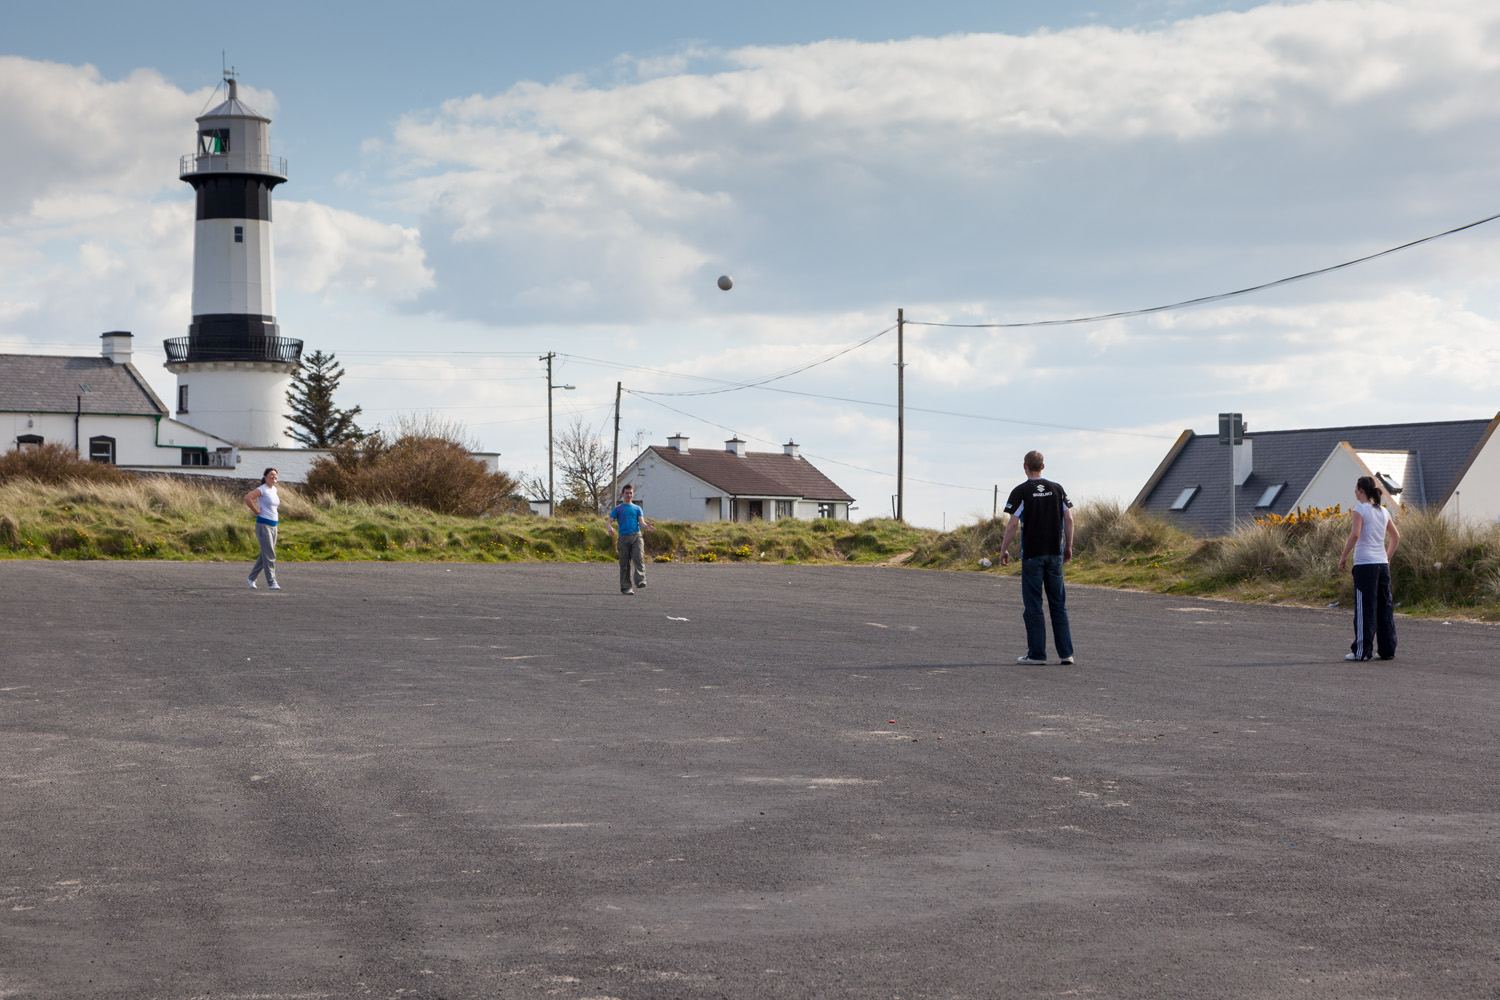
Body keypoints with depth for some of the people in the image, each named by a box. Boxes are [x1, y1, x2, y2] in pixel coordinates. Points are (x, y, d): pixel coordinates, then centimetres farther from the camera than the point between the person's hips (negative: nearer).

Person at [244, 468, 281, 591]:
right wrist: (256, 511, -20)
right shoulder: (262, 489, -12)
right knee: (269, 555, -10)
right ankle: (271, 583, -8)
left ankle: (252, 577, 27)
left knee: (265, 555, 14)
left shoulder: (274, 489, 12)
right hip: (263, 525, -8)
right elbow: (247, 497, -27)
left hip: (273, 525, 8)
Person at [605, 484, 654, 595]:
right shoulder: (618, 509, 15)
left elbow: (641, 522, 10)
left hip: (636, 536, 1)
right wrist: (609, 528, -17)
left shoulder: (637, 508, 19)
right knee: (625, 563, -3)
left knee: (638, 557, -20)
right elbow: (608, 522, 8)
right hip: (624, 536, -1)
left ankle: (640, 580, -30)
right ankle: (626, 587, 0)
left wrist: (646, 526, -15)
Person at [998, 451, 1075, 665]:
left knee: (1033, 606, 2)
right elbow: (1069, 519, 4)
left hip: (1032, 555, -4)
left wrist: (1004, 549, 0)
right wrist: (1068, 547, 14)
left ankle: (1037, 653, 1)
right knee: (1058, 604, 8)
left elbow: (1013, 524, -10)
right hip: (1055, 554, 4)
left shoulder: (1020, 492, -6)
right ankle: (1066, 653, 6)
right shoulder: (1057, 489, 6)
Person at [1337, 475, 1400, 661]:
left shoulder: (1359, 510, -7)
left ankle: (1362, 651, 0)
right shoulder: (1383, 511, 13)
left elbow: (1355, 534, -19)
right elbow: (1396, 536, 19)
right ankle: (1387, 649, 13)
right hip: (1382, 564, 6)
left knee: (1365, 608, -3)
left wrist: (1343, 557, -11)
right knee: (1384, 607, 10)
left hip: (1365, 564, -6)